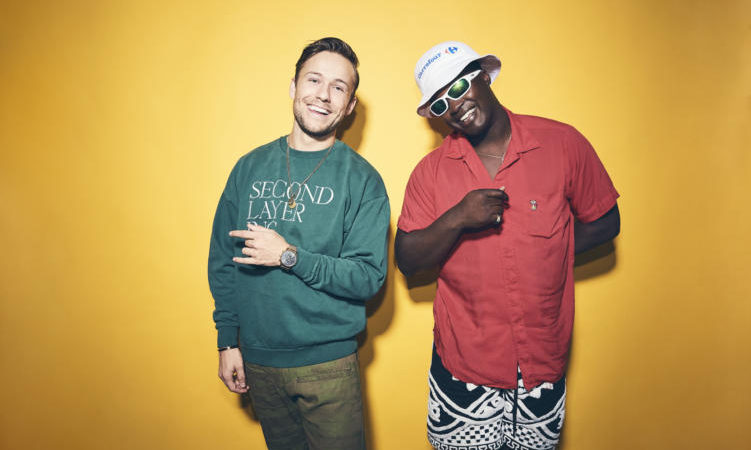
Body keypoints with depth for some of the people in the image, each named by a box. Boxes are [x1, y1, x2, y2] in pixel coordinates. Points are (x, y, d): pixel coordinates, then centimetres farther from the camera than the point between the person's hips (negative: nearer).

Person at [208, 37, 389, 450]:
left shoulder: (362, 179, -8)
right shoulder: (250, 167, 2)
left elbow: (369, 277, -12)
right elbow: (222, 260, 6)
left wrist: (290, 256, -21)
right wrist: (227, 341, 4)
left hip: (327, 364, -3)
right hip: (257, 359, 3)